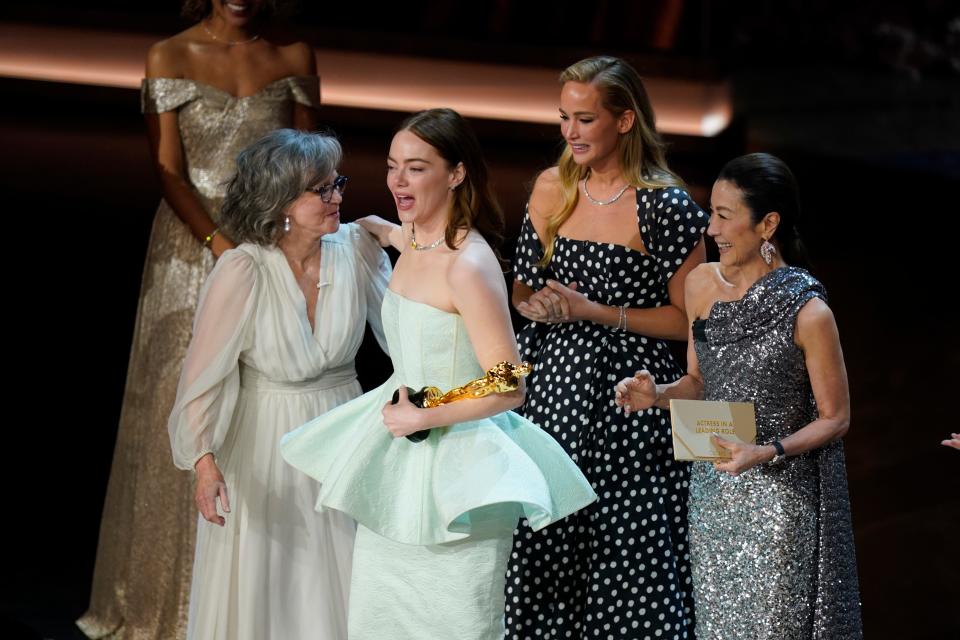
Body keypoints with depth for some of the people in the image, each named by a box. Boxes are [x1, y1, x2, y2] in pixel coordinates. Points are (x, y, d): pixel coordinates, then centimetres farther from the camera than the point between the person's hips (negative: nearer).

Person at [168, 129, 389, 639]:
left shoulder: (357, 247, -9)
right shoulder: (242, 272, -20)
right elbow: (206, 374, -20)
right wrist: (205, 461, -31)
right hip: (265, 447, -3)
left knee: (342, 587, 12)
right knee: (260, 593, 6)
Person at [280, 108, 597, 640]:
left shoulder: (469, 265, -20)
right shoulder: (410, 241, 4)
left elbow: (508, 389, -21)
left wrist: (424, 418, -16)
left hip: (454, 467, -8)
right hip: (397, 459, 8)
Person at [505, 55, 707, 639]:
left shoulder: (666, 208, -10)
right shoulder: (552, 188, 8)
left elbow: (687, 320, -9)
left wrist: (594, 312, -14)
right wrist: (536, 305, -5)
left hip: (629, 399, -5)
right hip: (554, 389, 5)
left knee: (629, 560, -2)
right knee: (545, 553, 8)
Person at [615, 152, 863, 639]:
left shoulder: (807, 311, -17)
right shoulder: (701, 284, 1)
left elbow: (835, 419, -9)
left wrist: (768, 453, -22)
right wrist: (658, 395, -6)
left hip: (782, 495, -6)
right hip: (712, 490, 6)